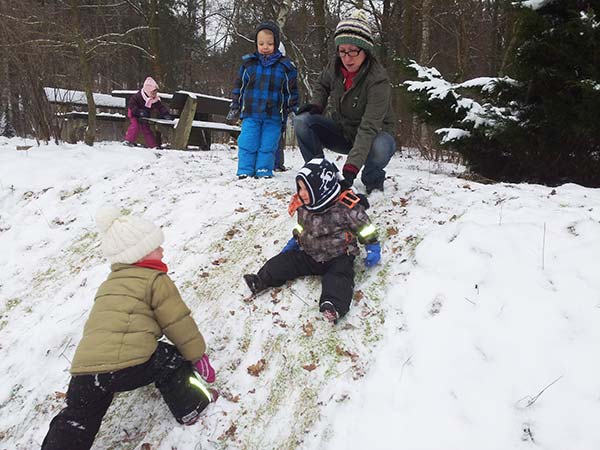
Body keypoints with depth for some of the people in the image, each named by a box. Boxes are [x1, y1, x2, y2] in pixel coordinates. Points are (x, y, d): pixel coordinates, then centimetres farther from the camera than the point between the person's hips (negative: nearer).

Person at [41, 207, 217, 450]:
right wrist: (197, 353, 16)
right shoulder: (155, 280, 2)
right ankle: (191, 405, 24)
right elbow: (178, 323, 3)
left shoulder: (109, 284, 29)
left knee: (76, 419, 24)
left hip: (83, 369, 7)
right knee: (171, 360, 18)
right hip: (129, 364, -7)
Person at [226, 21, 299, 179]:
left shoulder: (285, 66, 1)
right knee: (247, 144, 0)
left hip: (273, 116, -1)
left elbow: (292, 91, 7)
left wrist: (293, 112, 4)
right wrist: (234, 108, 12)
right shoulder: (248, 63, 5)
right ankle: (245, 172, 9)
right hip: (250, 114, 1)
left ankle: (264, 173, 13)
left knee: (268, 146, 4)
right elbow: (239, 86, 12)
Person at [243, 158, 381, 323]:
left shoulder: (346, 207, -21)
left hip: (338, 256, -6)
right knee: (285, 261, -8)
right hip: (309, 254, 7)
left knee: (339, 276, -32)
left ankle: (334, 304, -55)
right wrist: (294, 241, 18)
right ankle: (261, 280, -15)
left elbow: (364, 227, -10)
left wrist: (373, 248, -8)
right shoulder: (304, 206, -1)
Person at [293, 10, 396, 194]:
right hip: (342, 131, 4)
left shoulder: (378, 80, -28)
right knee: (302, 121, -18)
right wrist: (316, 104, -8)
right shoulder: (335, 66, -11)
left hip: (373, 136, -4)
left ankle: (372, 181, -5)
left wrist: (351, 167, -47)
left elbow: (369, 127, -37)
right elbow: (322, 85, 14)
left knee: (380, 148, -40)